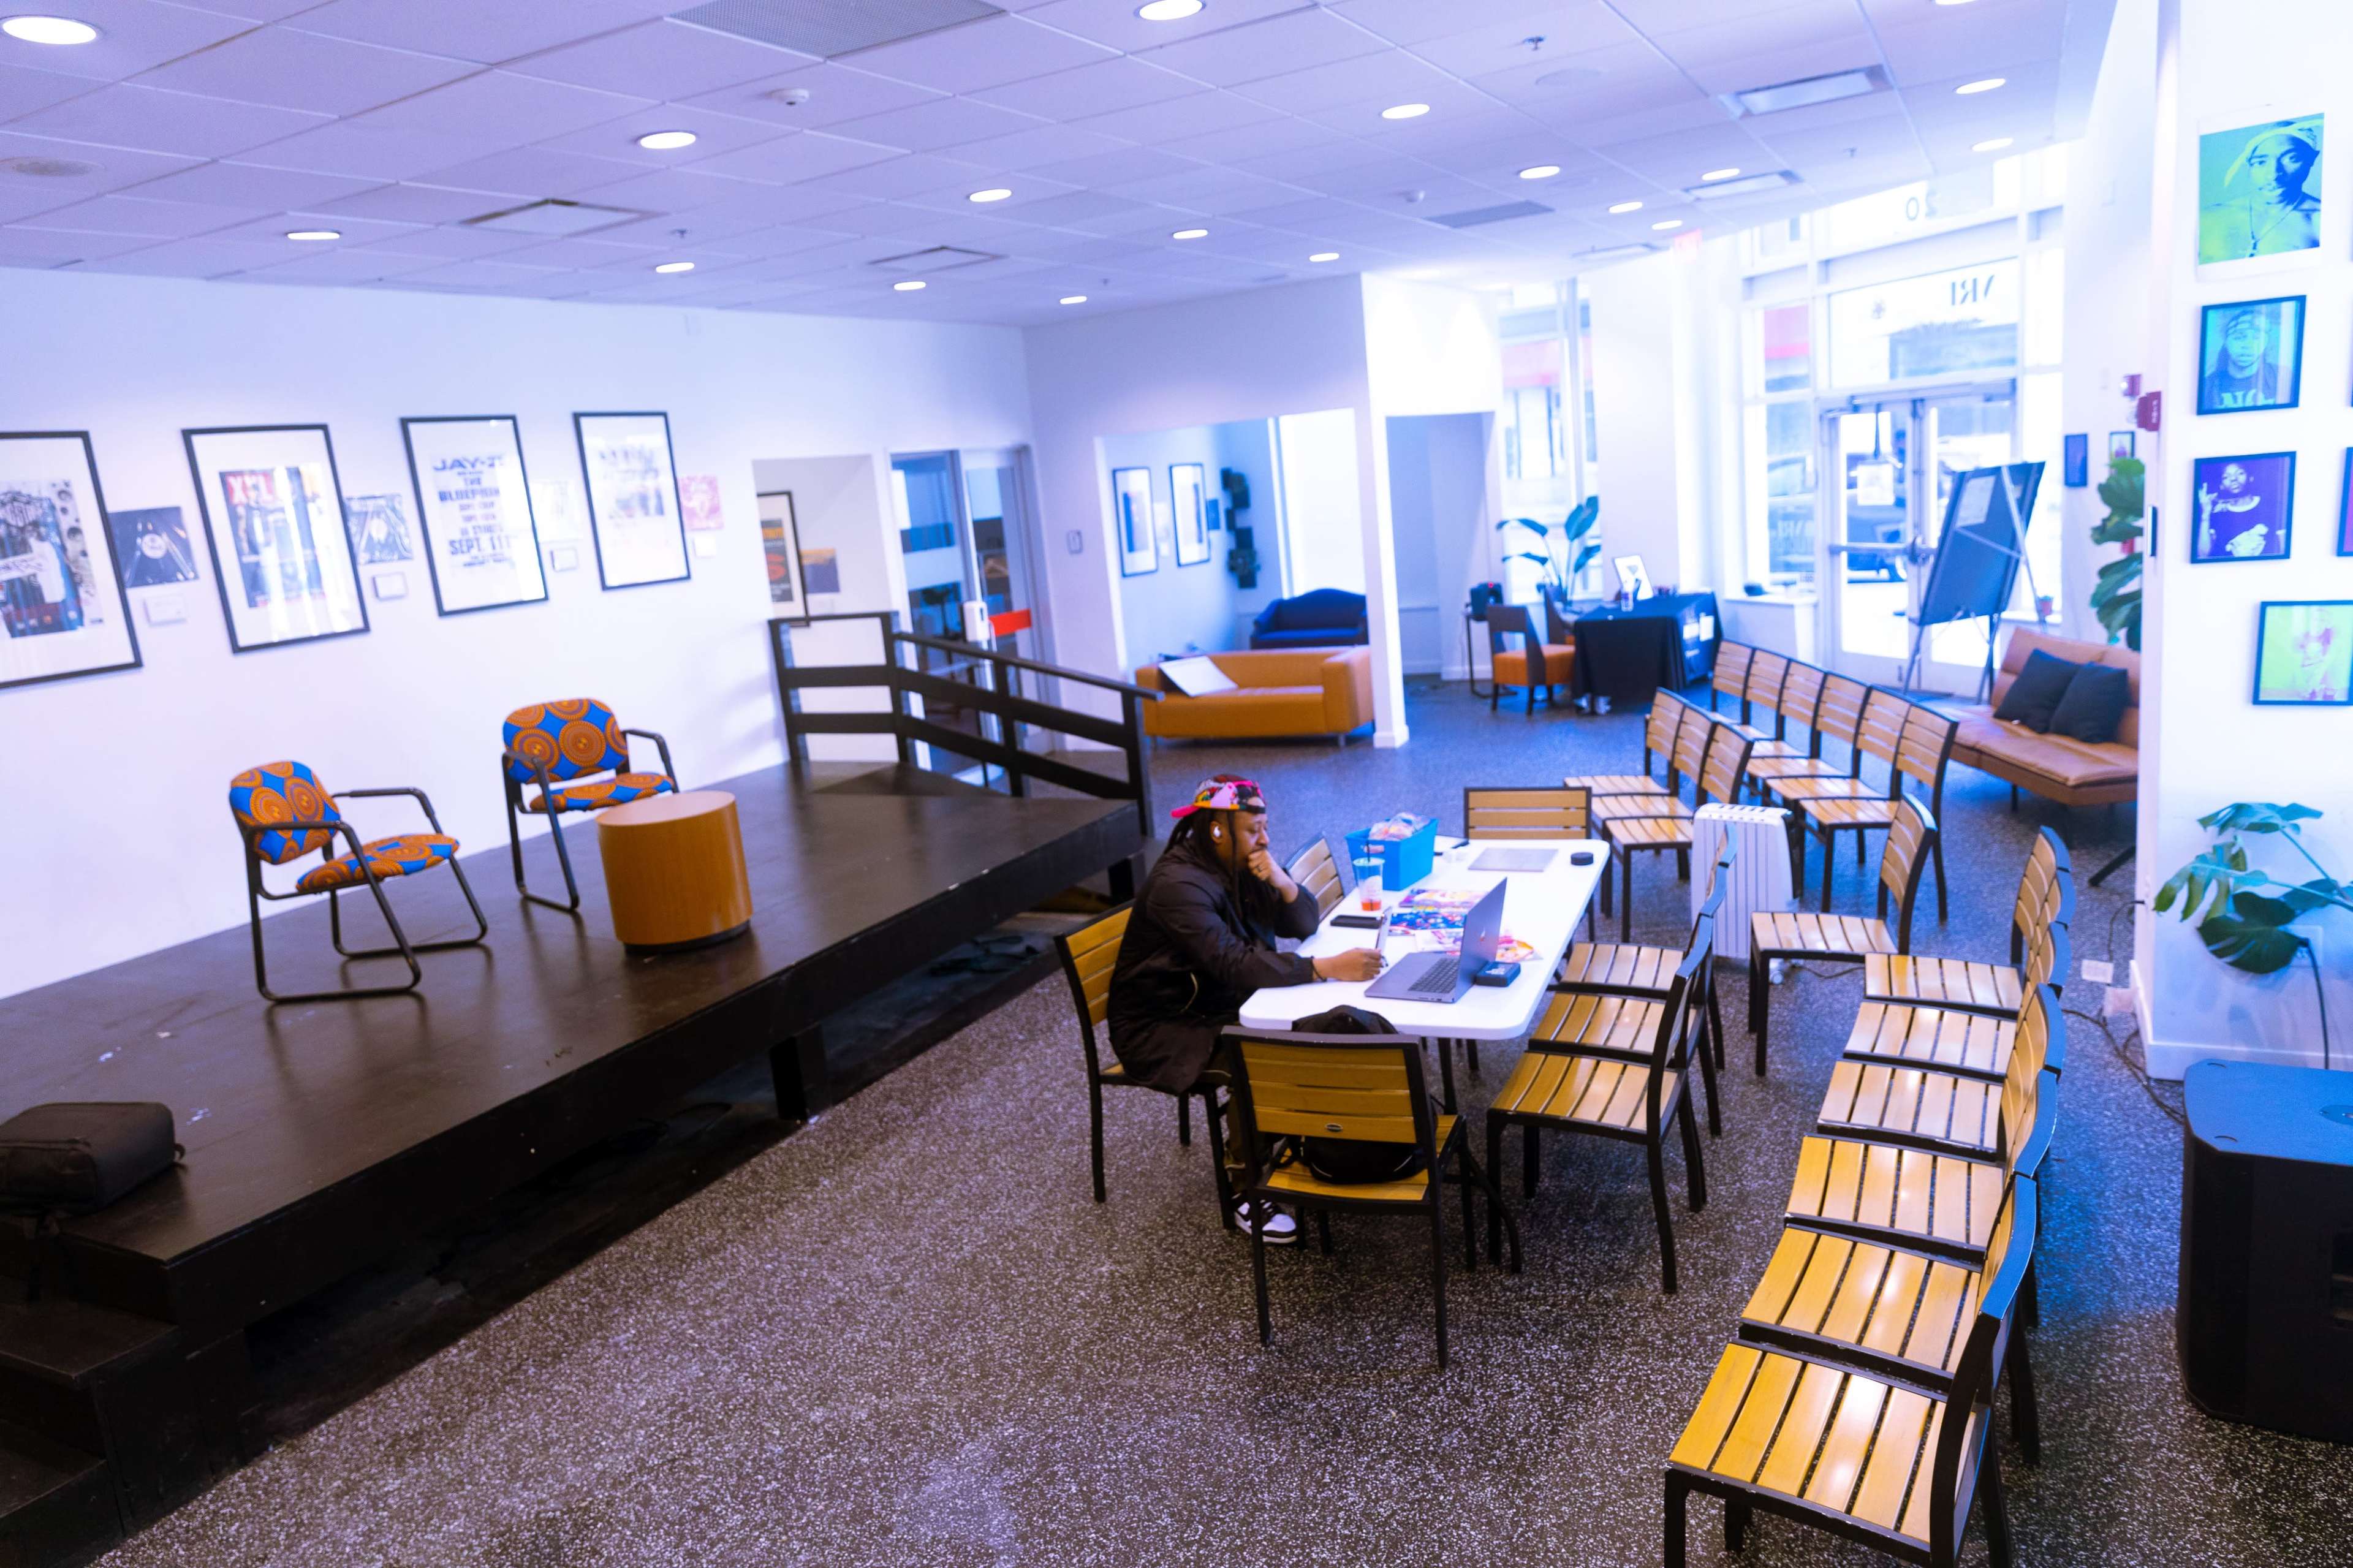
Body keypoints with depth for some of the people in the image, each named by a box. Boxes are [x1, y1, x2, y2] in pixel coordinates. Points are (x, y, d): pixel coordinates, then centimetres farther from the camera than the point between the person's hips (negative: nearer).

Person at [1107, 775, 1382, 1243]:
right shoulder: (1180, 886, -26)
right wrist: (1328, 968, -40)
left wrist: (1280, 880, -18)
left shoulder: (1238, 868, 2)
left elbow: (1304, 924, 2)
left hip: (1220, 1007, 8)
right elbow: (1235, 965, -36)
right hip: (1162, 1030, -8)